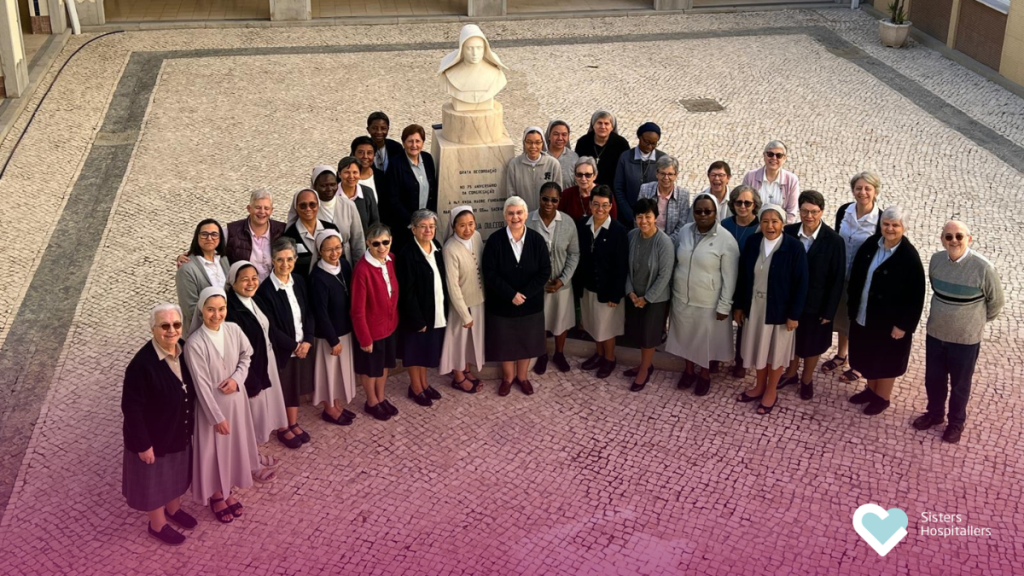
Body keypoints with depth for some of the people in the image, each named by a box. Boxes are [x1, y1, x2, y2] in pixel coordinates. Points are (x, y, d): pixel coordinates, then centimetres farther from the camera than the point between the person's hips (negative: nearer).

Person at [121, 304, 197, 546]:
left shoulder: (182, 350, -9)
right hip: (155, 436, -7)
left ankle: (174, 509, 54)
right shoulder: (142, 364, -31)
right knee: (154, 480, 17)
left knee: (177, 474, 28)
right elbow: (131, 408, -24)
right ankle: (158, 524, 40)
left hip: (180, 432, 7)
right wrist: (143, 444, -20)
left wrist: (189, 426, 12)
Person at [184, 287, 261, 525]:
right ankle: (216, 495, 34)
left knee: (234, 446, 19)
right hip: (211, 404, -5)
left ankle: (228, 490, 42)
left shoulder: (233, 329, -10)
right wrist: (217, 417, -16)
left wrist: (237, 378, -12)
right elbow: (202, 386, -20)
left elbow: (246, 356, 7)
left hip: (235, 399, 5)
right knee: (214, 450, 11)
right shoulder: (194, 344, -24)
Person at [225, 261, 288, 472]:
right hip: (249, 371, -9)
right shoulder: (231, 310, -26)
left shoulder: (252, 301, 2)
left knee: (262, 409, 20)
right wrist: (250, 381, -21)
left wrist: (263, 372, 14)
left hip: (264, 365, 9)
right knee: (253, 412, 7)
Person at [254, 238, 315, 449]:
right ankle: (283, 429, 27)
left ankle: (294, 424, 35)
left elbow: (308, 313, 3)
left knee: (296, 385, 18)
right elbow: (270, 327, -18)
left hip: (303, 346, 5)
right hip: (280, 349, -5)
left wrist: (307, 341, -9)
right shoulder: (265, 289, -18)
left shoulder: (299, 282, -1)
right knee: (282, 388, 10)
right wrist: (293, 346, -15)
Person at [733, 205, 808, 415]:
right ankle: (759, 386, 38)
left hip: (780, 308, -4)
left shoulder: (794, 247, -17)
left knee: (776, 350, 13)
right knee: (758, 347, 18)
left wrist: (794, 314, -14)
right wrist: (738, 305, 4)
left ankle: (771, 391, 30)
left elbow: (801, 283, -14)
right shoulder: (752, 242, -5)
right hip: (754, 306, 4)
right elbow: (743, 276, 3)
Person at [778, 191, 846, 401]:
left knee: (813, 344, 17)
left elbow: (838, 279, -12)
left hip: (816, 304, -2)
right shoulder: (788, 232, -11)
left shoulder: (834, 241, -17)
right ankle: (791, 373, 45)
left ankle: (807, 379, 40)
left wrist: (829, 311, -11)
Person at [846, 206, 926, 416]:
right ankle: (871, 389, 43)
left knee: (886, 358, 12)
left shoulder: (909, 256, -20)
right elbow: (856, 276, 6)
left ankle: (883, 397, 32)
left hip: (890, 320, -6)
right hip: (863, 315, 6)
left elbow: (916, 296, -19)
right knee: (868, 354, 21)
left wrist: (903, 325, -18)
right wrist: (852, 305, 7)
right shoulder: (870, 244, -4)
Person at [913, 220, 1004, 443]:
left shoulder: (983, 268, -23)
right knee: (933, 379, 20)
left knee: (960, 384, 16)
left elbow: (996, 302, -6)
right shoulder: (936, 259, -9)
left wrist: (976, 321, 6)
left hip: (966, 339, -4)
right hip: (935, 333, 4)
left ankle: (956, 422, 38)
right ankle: (934, 413, 45)